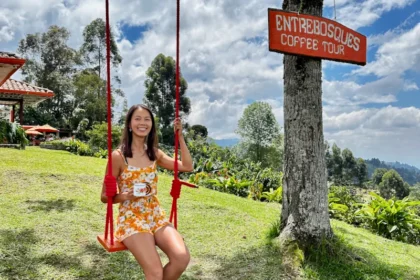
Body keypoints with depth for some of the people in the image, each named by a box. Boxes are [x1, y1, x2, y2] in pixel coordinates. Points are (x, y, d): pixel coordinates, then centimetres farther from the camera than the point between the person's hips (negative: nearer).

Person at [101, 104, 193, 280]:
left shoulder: (155, 153, 9)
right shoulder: (118, 156, -6)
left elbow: (187, 167, 5)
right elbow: (105, 196, -1)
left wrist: (180, 136, 4)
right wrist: (126, 196, -20)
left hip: (157, 216, 5)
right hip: (131, 219, -4)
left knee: (182, 257, -22)